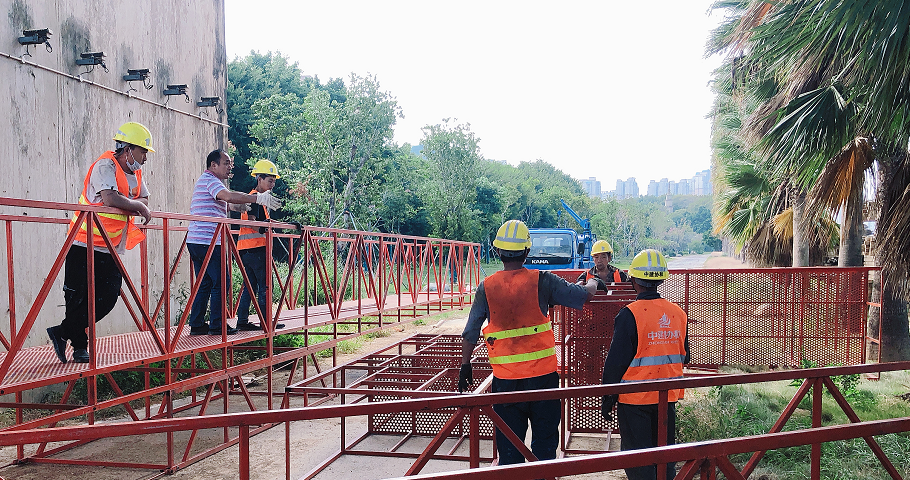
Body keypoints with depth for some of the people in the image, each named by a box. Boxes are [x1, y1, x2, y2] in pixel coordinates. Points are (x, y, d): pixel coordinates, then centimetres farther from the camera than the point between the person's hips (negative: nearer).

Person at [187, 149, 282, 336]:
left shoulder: (204, 180, 24)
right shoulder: (211, 180, -9)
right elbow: (229, 196, -27)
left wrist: (237, 207, 17)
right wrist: (258, 198, -29)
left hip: (195, 241, 10)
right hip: (208, 242, -10)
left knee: (205, 284, 12)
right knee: (220, 283, -4)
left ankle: (197, 325, 13)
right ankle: (217, 325, -1)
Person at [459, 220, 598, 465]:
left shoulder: (486, 287, -3)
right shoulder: (541, 281, -8)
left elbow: (470, 333, 1)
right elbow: (584, 294, 0)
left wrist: (465, 366, 15)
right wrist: (594, 283, 23)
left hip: (505, 378, 1)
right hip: (542, 374, -1)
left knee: (508, 445, 12)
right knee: (545, 440, 13)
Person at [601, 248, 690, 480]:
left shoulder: (630, 315, -17)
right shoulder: (678, 313, 2)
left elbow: (616, 361, -15)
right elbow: (683, 356, 14)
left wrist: (607, 400, -6)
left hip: (636, 398, -6)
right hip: (669, 396, 6)